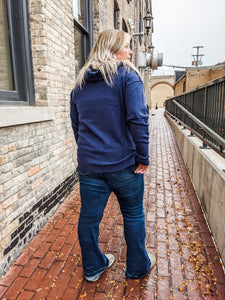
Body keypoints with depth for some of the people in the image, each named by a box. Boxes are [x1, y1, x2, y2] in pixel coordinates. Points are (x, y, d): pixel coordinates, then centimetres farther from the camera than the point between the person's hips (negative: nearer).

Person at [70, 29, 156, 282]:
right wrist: (143, 157, -11)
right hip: (123, 163, -4)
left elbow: (76, 124, 14)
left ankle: (93, 267, 37)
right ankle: (138, 267, 35)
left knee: (89, 218, 15)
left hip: (88, 164, 5)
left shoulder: (80, 83, 12)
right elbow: (137, 118, -18)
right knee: (133, 215, 16)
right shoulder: (127, 76, -5)